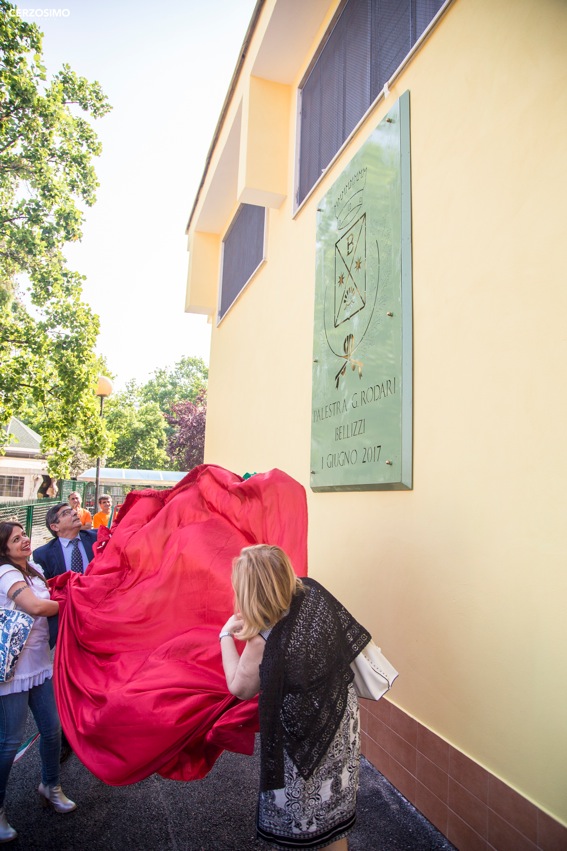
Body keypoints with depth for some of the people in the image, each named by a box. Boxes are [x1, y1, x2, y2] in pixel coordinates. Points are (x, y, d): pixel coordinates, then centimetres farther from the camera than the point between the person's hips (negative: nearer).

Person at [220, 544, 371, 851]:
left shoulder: (263, 642, -33)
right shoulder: (312, 591, -19)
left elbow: (239, 688, -14)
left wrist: (226, 635, -4)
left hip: (305, 733, -6)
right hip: (341, 711, 6)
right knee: (333, 800, 28)